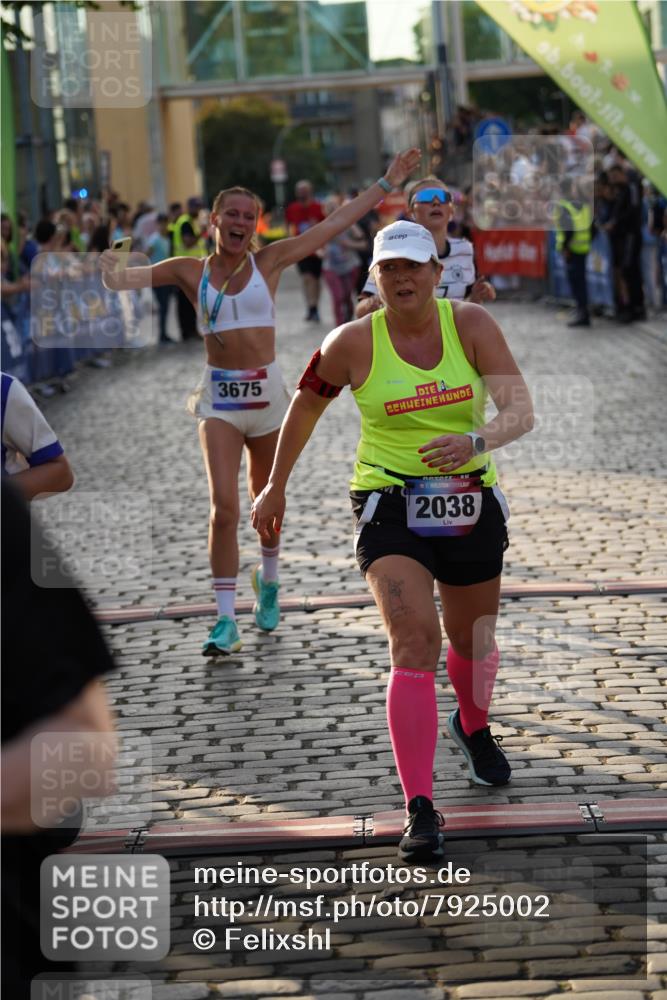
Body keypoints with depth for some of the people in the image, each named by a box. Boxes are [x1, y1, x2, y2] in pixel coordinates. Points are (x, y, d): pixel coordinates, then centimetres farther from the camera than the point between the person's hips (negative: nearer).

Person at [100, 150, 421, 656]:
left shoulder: (270, 261, 1)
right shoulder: (191, 271, 1)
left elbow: (335, 223, 1)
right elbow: (123, 279, -3)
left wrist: (386, 183, 1)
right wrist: (111, 272, -25)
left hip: (267, 391, 1)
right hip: (220, 397, -1)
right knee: (224, 505, -12)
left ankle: (268, 582, 42)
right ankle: (227, 620, -8)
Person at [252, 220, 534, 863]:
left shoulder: (472, 325, -7)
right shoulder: (354, 343, -7)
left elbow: (521, 412, -16)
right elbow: (305, 405, 10)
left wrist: (476, 441, -37)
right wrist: (275, 488, 17)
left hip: (470, 505, 3)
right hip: (389, 508, -3)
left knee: (473, 641, 20)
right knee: (414, 641, -21)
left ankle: (473, 727, 56)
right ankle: (420, 810, -21)